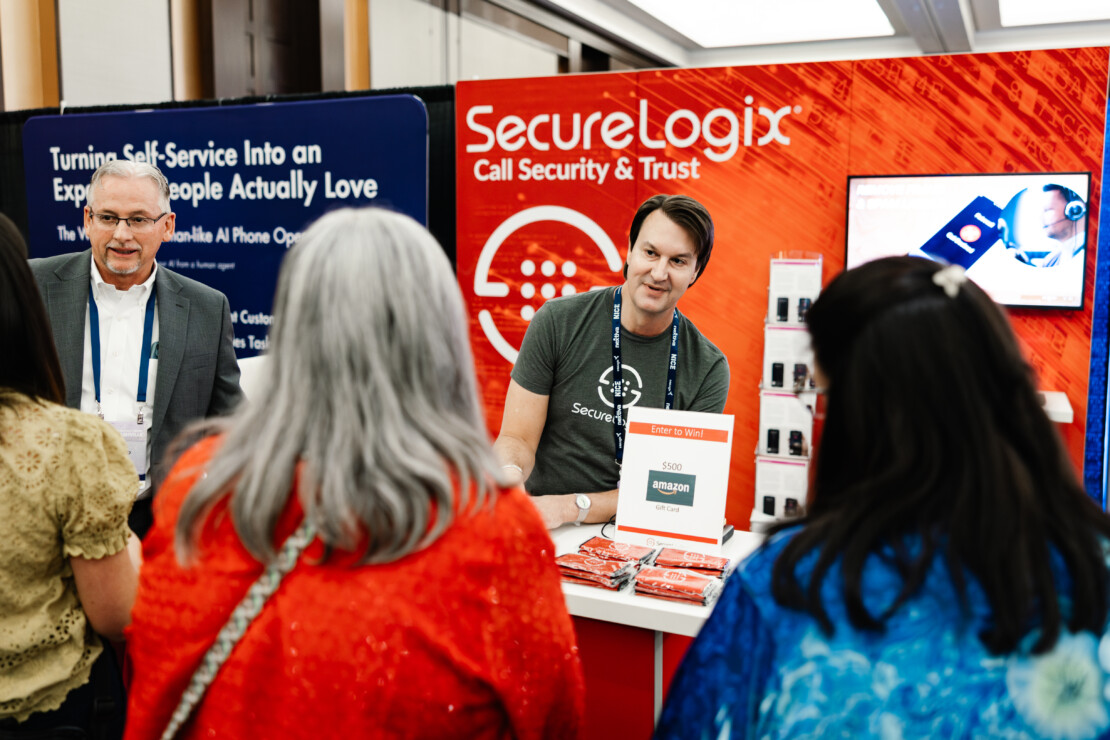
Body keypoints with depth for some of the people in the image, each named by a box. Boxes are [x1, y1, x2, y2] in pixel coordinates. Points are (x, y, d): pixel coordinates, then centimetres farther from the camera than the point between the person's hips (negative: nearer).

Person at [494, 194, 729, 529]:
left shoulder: (708, 370, -2)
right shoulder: (557, 322, -3)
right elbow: (517, 438, -2)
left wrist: (571, 507, -22)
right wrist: (508, 474, -27)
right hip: (544, 538, -2)